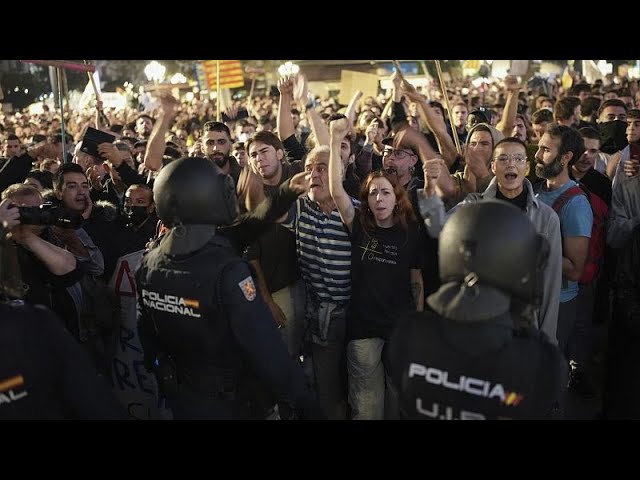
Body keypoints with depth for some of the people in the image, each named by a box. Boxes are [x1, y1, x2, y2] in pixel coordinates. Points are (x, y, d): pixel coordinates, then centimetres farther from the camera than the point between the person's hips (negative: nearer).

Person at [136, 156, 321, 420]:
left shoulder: (148, 264, -8)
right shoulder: (228, 271, -28)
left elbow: (147, 336, 4)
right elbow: (265, 349, -28)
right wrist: (307, 403, -20)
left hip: (176, 397, 5)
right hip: (226, 401, -5)